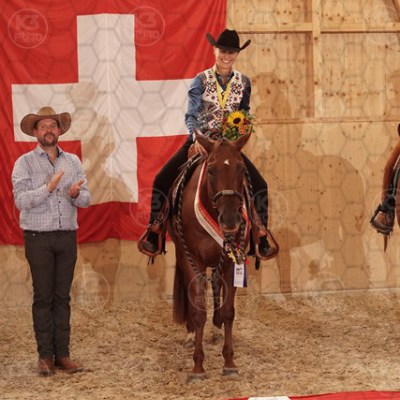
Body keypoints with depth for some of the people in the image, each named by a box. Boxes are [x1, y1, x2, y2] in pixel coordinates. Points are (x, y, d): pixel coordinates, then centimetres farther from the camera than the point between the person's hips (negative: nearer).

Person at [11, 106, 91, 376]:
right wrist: (47, 188, -26)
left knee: (63, 296, 5)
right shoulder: (24, 163, -2)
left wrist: (76, 194, -16)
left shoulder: (73, 161, 9)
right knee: (43, 297, 0)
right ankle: (45, 356, 5)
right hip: (39, 238, -3)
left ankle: (62, 354, 9)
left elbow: (86, 200, 6)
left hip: (67, 236, 3)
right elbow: (21, 200, -13)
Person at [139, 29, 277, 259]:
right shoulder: (201, 81, -6)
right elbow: (191, 115, -14)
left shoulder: (244, 83, 2)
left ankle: (261, 239, 1)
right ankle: (153, 234, 0)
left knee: (260, 185, -12)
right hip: (199, 141, -1)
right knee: (162, 180, -14)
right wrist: (197, 136, -32)